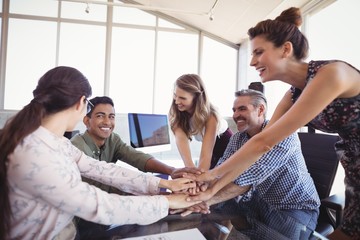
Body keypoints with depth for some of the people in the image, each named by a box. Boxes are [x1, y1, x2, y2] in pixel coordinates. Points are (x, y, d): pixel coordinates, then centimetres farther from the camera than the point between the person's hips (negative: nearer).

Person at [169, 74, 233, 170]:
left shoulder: (210, 116, -32)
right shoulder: (177, 113, -19)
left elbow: (206, 155, -39)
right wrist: (191, 169, -52)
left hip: (227, 150, -4)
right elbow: (181, 139, -36)